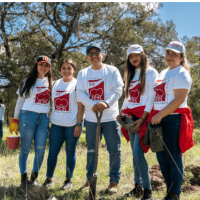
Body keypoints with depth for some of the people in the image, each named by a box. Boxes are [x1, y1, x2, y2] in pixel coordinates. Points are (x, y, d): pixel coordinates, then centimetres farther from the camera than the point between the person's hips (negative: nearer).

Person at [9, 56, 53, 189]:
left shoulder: (50, 83, 13)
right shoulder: (28, 81, 5)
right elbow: (20, 101, 6)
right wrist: (15, 120, 1)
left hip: (44, 118, 3)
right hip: (28, 116, -3)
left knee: (40, 149, 0)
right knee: (25, 149, 1)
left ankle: (34, 177, 17)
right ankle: (24, 179, 12)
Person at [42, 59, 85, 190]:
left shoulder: (77, 84, -1)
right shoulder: (56, 84, 12)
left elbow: (81, 106, -5)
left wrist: (78, 124, -12)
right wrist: (48, 120, 10)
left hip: (72, 125, -4)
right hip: (56, 124, 4)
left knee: (70, 152, 5)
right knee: (53, 152, 4)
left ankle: (69, 180, 18)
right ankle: (49, 179, 16)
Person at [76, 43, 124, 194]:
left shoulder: (112, 71, 0)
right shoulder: (82, 74, 9)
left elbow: (118, 90, -11)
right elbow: (80, 93, -2)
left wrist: (106, 103, -28)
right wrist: (93, 105, -20)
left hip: (110, 117, -3)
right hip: (91, 118, 3)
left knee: (114, 150, 1)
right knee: (91, 150, 13)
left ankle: (114, 182, 14)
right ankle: (90, 180, 26)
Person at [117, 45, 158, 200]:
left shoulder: (150, 72, -3)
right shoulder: (130, 74, 19)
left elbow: (152, 98, -11)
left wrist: (142, 119, -17)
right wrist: (121, 113, 8)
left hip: (143, 116, -7)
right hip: (131, 117, 7)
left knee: (138, 153, -13)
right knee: (135, 153, 8)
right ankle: (138, 186, 17)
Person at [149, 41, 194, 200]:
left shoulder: (181, 74, -7)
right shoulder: (163, 73, 19)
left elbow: (179, 99, -17)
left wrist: (160, 115, -20)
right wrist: (154, 116, 11)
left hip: (174, 119, -8)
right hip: (160, 120, 8)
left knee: (173, 157, -2)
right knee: (161, 157, 11)